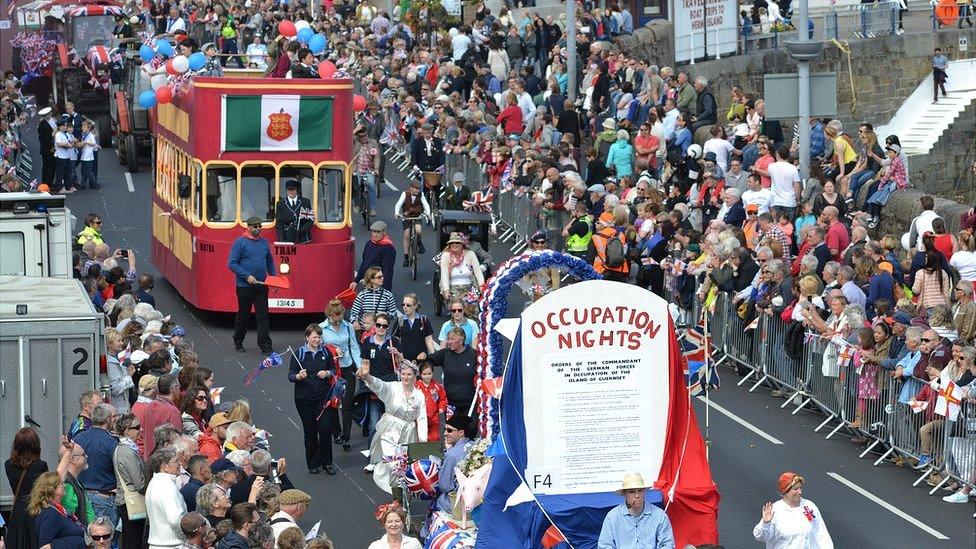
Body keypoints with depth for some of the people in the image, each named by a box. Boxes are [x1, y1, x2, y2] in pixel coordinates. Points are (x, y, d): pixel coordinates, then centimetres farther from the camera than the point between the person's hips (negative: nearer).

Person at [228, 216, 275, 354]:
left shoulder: (264, 242, 9)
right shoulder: (240, 242, -7)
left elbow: (270, 261, 20)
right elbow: (231, 263, -11)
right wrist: (247, 276, -17)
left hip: (261, 286, 4)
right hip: (244, 286, -4)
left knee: (263, 316, -2)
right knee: (243, 315, 9)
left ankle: (265, 345, -2)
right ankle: (238, 342, 26)